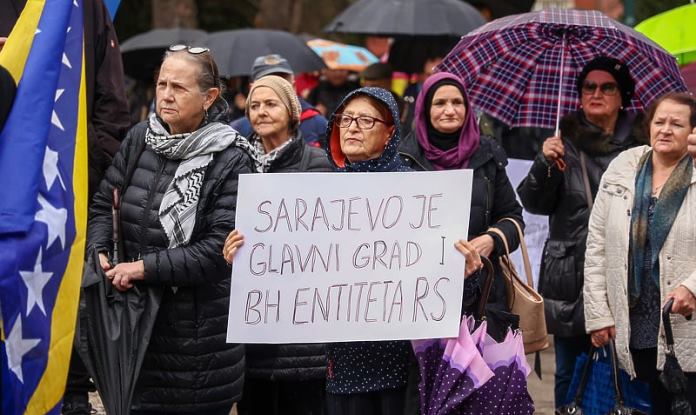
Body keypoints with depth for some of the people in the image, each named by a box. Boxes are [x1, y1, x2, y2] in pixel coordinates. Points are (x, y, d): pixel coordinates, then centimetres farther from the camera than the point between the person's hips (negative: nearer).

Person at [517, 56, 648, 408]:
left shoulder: (640, 144, 5)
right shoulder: (565, 144, 5)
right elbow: (534, 203, 0)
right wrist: (545, 164, -17)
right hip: (572, 277, 0)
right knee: (571, 375, 6)